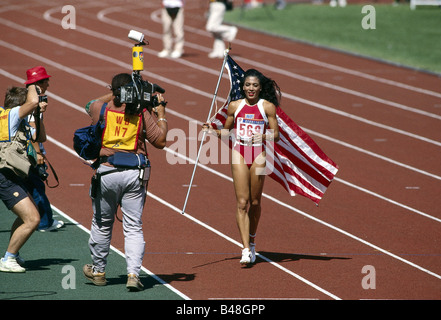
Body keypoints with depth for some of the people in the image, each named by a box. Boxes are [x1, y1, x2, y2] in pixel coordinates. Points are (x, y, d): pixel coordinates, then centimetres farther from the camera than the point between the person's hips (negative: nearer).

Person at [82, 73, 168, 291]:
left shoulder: (100, 109, -1)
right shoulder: (142, 113, -3)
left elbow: (91, 105, 24)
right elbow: (160, 141, 1)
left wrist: (114, 94, 26)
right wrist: (161, 113, 8)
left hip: (106, 173, 0)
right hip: (135, 175, 0)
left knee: (102, 224, 17)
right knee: (133, 228, 4)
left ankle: (98, 271, 30)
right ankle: (133, 274, -11)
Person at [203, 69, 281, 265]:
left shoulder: (267, 107, 0)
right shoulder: (235, 106, 6)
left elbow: (276, 134, -2)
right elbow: (227, 131, 17)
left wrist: (263, 136, -21)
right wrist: (213, 131, -2)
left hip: (258, 154, -1)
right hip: (239, 153, 1)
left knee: (254, 202, 7)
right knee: (242, 202, -8)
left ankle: (252, 241, 31)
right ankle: (246, 249, -12)